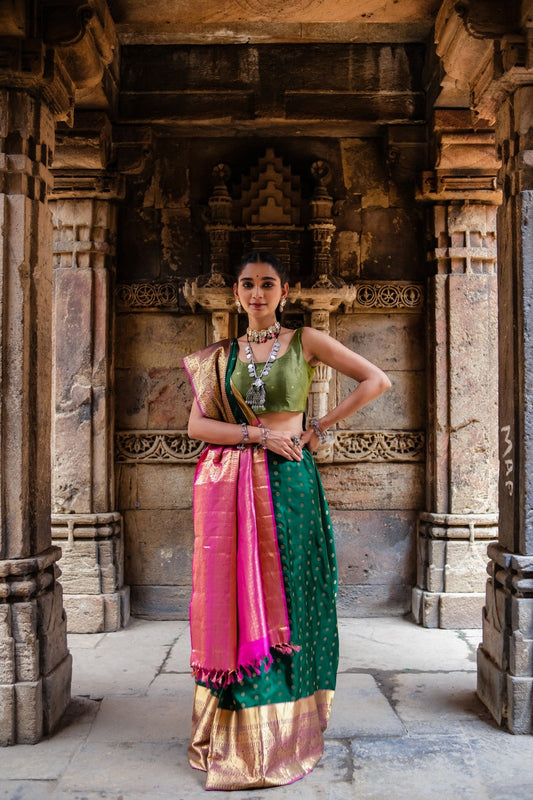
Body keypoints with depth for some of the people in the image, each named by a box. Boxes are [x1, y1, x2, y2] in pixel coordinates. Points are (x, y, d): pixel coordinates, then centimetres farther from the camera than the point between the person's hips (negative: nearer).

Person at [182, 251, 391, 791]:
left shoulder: (305, 342, 6)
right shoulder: (221, 356, 11)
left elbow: (377, 380, 3)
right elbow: (197, 424, 2)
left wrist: (320, 427, -1)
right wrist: (260, 434, -11)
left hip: (289, 484, -1)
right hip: (231, 491, 2)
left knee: (286, 600, 1)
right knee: (237, 602, 3)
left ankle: (283, 734, 15)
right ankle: (233, 736, 16)